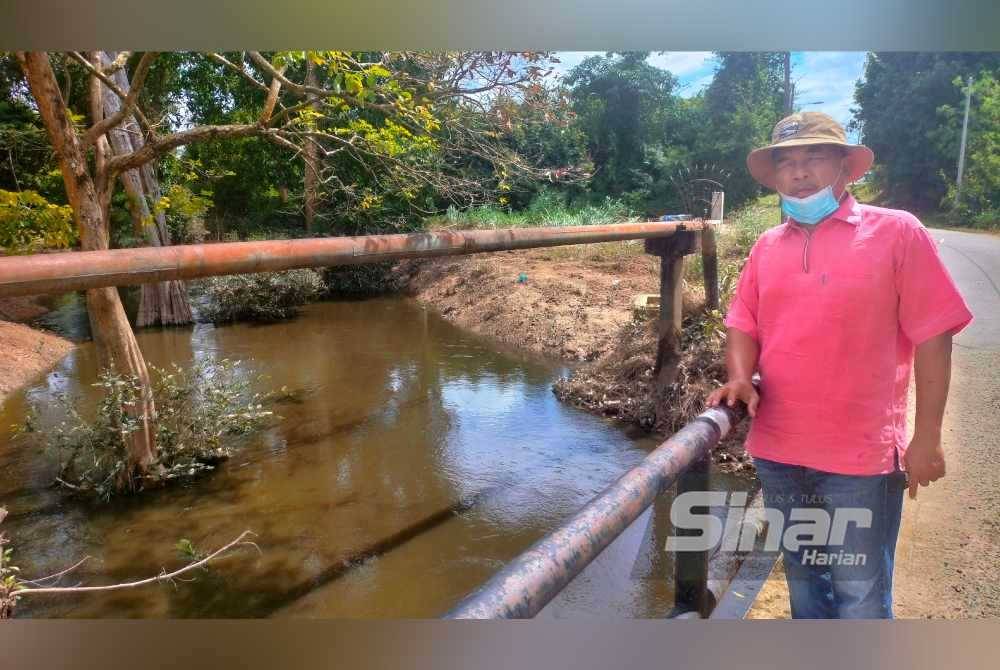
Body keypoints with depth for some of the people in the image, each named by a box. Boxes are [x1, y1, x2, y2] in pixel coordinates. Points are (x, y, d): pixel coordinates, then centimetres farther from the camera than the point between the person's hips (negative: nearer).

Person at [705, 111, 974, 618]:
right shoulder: (767, 246, 7)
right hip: (779, 449, 5)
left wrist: (926, 438, -8)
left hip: (861, 455, -4)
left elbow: (932, 337, -7)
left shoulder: (896, 232, -6)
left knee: (860, 594, 8)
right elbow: (743, 324, 9)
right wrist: (740, 379, -11)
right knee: (802, 578, 22)